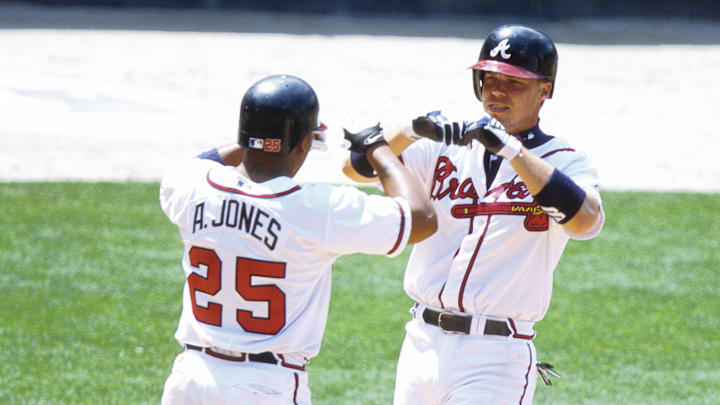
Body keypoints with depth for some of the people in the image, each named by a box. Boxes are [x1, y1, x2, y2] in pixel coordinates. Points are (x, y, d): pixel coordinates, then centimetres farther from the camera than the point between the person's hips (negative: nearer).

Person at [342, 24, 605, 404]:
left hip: (496, 359, -5)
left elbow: (585, 220, -24)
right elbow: (356, 166, 1)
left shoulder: (562, 162, -1)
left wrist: (511, 149, -27)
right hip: (422, 343, 5)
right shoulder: (446, 148, 11)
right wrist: (412, 131, -18)